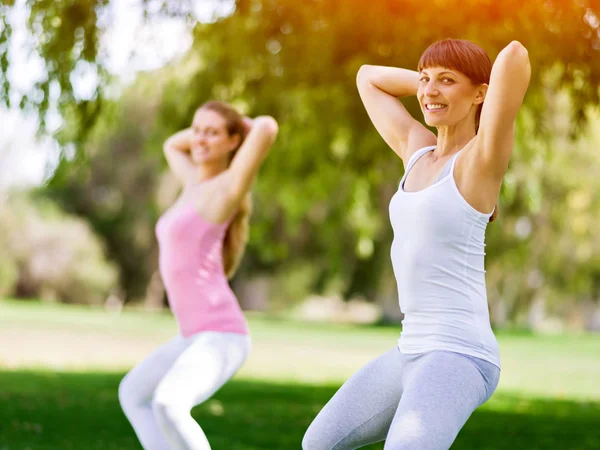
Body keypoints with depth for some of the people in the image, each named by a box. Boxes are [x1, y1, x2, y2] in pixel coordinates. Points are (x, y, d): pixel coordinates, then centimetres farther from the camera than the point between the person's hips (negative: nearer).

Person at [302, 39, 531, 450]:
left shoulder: (484, 155, -9)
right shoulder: (419, 148, 13)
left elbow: (515, 56, -25)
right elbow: (368, 78, 29)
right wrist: (431, 83, 18)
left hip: (459, 358, -9)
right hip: (414, 353, 9)